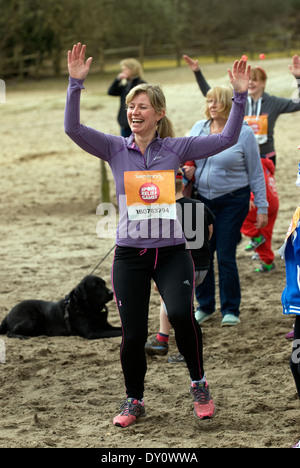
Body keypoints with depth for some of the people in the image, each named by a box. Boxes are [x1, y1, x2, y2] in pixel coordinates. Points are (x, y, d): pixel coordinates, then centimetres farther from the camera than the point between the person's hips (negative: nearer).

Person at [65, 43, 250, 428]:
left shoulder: (176, 148, 4)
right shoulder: (115, 148, 3)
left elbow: (227, 138, 1)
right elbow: (72, 128, -9)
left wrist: (240, 95, -8)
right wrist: (75, 84, -19)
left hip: (172, 251, -1)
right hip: (129, 254, 1)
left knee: (181, 313, -25)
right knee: (133, 335, 0)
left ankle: (199, 384, -1)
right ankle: (134, 401, 25)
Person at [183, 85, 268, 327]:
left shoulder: (243, 133, -6)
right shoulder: (198, 128, 5)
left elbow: (256, 173, -2)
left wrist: (262, 207, -3)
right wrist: (186, 170, -5)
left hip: (232, 202, -4)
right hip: (202, 200, 4)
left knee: (225, 256, -4)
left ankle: (231, 310, 10)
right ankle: (205, 306, 21)